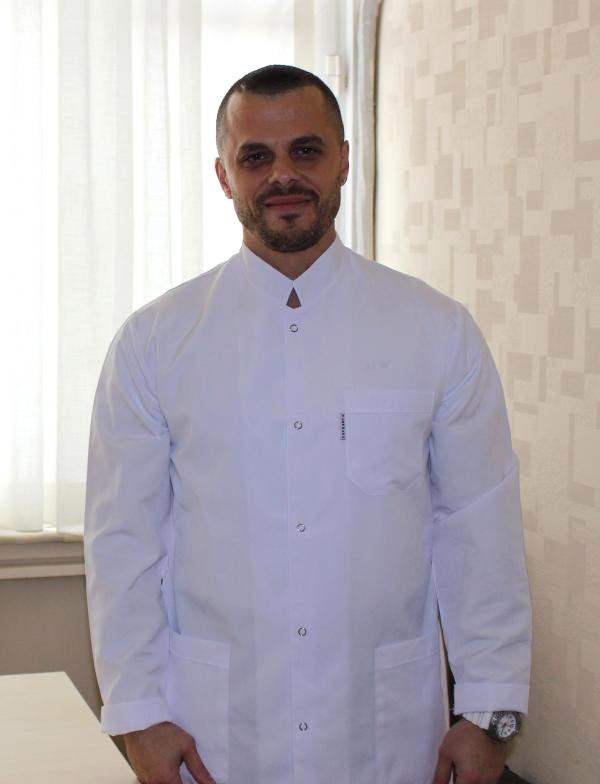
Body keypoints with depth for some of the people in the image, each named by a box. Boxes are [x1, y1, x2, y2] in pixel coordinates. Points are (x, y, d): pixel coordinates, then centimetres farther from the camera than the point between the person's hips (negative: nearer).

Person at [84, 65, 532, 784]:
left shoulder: (439, 332, 0)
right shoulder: (152, 340, -1)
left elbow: (481, 532, 0)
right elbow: (123, 540, 0)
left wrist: (488, 711, -3)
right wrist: (139, 714, -4)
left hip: (388, 725, 1)